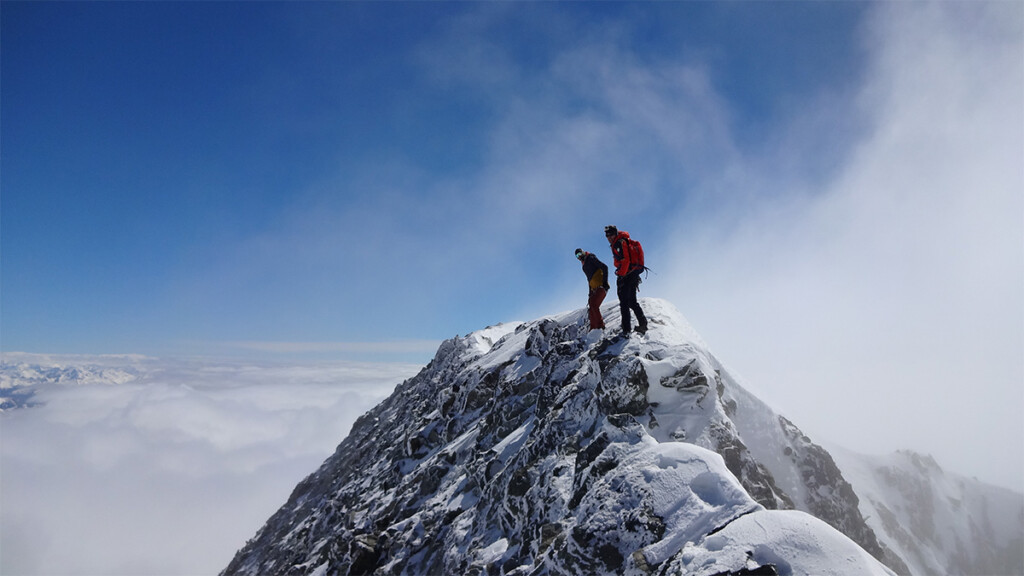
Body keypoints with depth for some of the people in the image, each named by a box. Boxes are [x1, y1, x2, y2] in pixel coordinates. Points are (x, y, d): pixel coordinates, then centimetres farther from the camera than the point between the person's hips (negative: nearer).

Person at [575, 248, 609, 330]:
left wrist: (605, 281, -18)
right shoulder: (585, 266, 23)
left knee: (594, 304, -22)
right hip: (595, 289, 9)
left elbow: (604, 267, -11)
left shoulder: (591, 259, -2)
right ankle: (593, 329, 4)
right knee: (592, 309, 3)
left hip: (601, 287, -9)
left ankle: (600, 325, -19)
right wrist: (590, 292, 20)